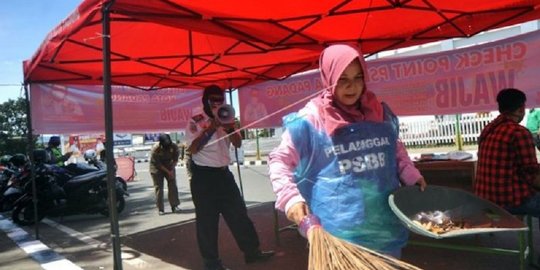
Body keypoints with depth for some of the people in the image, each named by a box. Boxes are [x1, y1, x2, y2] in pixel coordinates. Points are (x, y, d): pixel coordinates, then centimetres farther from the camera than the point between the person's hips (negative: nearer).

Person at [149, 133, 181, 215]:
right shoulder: (155, 149, -29)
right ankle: (160, 209, 1)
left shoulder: (174, 147, -20)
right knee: (158, 187, -5)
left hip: (169, 167, 3)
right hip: (157, 168, -3)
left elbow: (175, 159, -8)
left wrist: (172, 170, -21)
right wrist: (168, 172, -25)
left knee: (173, 186, -3)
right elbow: (158, 164, -22)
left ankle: (174, 206, 3)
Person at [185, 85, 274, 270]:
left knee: (238, 213, 10)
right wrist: (211, 128, -21)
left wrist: (229, 126, -14)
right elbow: (192, 149, -15)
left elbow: (238, 143, 5)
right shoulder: (195, 122, -4)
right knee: (207, 220, 2)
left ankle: (252, 251, 22)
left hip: (224, 173, 6)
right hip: (204, 175, -5)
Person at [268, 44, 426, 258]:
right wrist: (290, 197, -16)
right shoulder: (310, 120, -10)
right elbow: (279, 160, -4)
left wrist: (411, 175, 9)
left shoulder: (380, 113, 6)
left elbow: (396, 150, 23)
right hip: (339, 231, -5)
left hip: (384, 224, 6)